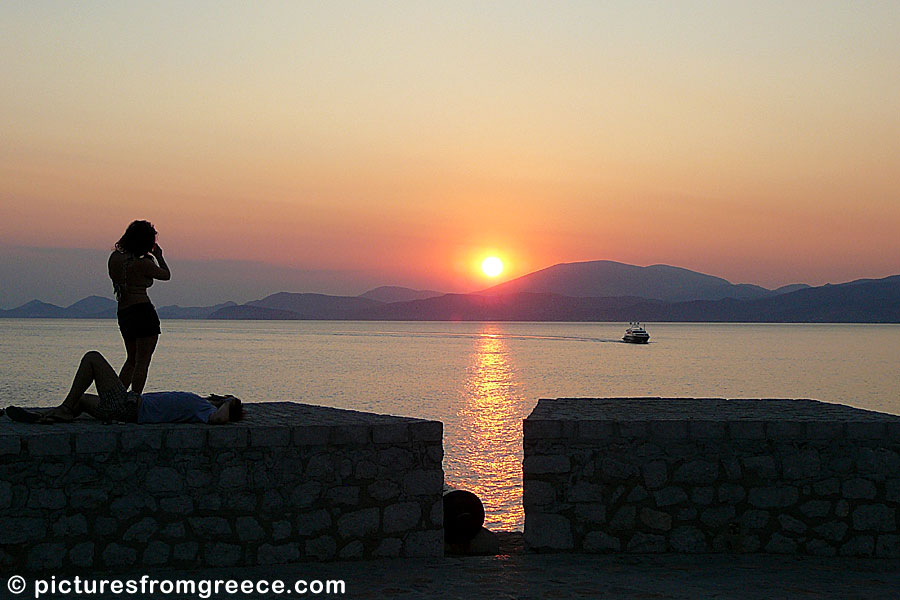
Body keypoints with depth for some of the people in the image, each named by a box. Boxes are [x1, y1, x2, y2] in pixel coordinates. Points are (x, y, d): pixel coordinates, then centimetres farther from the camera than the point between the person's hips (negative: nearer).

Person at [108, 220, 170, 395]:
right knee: (142, 361, -3)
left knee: (132, 359, 21)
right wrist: (159, 256, 19)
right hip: (143, 310, -8)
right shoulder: (142, 263, -13)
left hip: (122, 313, 8)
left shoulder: (114, 258, 5)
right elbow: (166, 275, 2)